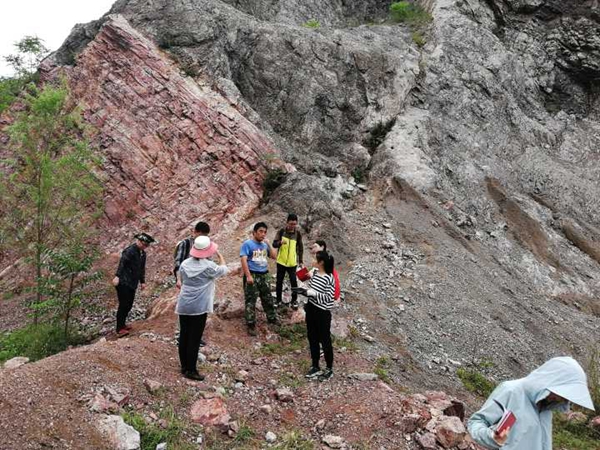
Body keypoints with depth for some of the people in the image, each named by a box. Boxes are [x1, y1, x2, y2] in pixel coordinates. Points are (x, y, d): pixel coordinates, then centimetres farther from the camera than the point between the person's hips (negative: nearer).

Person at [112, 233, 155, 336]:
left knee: (129, 305, 13)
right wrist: (117, 276, -35)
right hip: (124, 283, -9)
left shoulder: (142, 253, 14)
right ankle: (119, 329, 0)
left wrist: (142, 281, 19)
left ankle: (122, 325, 25)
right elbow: (122, 264, -25)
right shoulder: (129, 251, -14)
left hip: (132, 284, 9)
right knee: (123, 305, -6)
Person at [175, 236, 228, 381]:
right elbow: (224, 270, 4)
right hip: (199, 307, -6)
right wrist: (219, 255, 16)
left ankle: (184, 366, 24)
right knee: (194, 339, 1)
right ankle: (190, 370, 6)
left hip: (183, 305, 6)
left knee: (184, 336, 13)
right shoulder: (208, 266, -12)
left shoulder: (185, 264, 4)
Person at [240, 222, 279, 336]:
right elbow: (244, 260, -17)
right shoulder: (247, 244, -10)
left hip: (264, 275, 6)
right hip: (252, 275, -6)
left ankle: (272, 318, 34)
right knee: (250, 301, -2)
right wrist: (248, 276, -23)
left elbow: (274, 256, 7)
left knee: (268, 298, 18)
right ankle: (251, 325, 5)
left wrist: (268, 244, -2)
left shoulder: (265, 244, 10)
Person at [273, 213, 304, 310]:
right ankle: (278, 300, 24)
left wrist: (300, 261, 7)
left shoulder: (298, 233, -2)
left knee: (294, 281, 2)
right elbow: (274, 244, -8)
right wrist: (280, 242, -31)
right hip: (281, 261, 0)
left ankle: (294, 300, 19)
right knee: (279, 281, 10)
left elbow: (300, 248, 6)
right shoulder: (281, 231, -5)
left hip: (292, 262, 0)